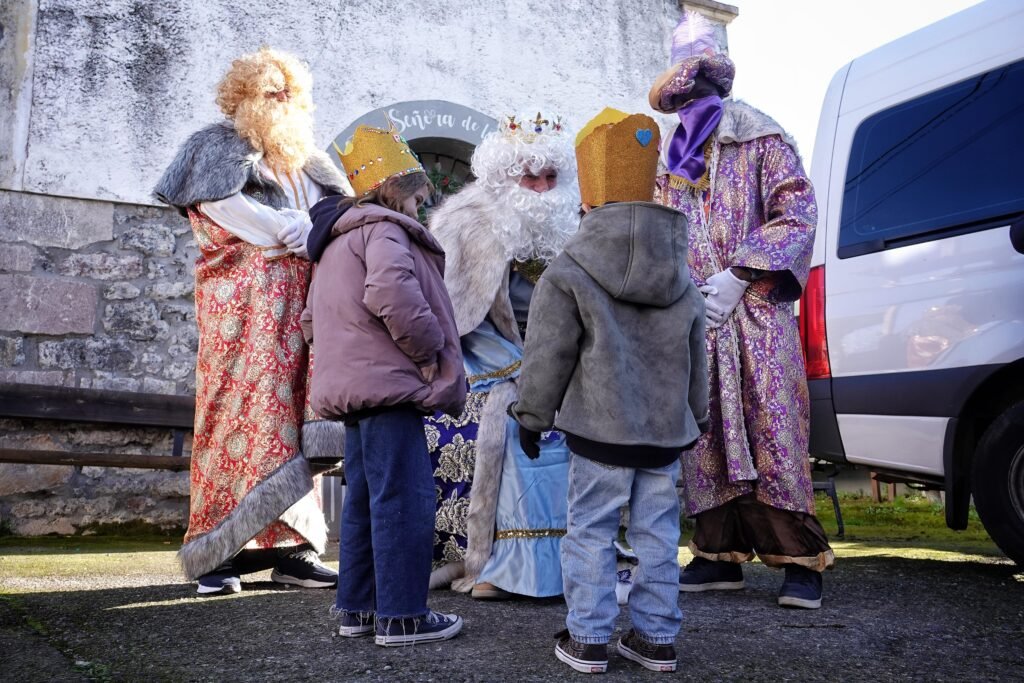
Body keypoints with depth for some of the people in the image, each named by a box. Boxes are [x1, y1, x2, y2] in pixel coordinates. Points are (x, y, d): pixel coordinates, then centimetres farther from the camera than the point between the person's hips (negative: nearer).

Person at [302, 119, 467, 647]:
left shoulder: (336, 242, 24)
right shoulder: (383, 229, -8)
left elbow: (312, 321, 28)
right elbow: (393, 291, -28)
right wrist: (428, 350, -17)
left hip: (352, 385, 11)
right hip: (388, 384, -10)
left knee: (365, 499, 15)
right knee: (405, 500, -6)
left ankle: (357, 608, 23)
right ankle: (401, 617, 0)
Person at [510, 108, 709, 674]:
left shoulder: (568, 274, -10)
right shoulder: (681, 277, 8)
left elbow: (548, 357, -9)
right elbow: (695, 357, 16)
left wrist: (531, 415, 4)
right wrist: (694, 415, 27)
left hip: (600, 430, -5)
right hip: (666, 429, 5)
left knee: (590, 531, 5)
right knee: (657, 531, 11)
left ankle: (588, 638, 9)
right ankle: (656, 636, 19)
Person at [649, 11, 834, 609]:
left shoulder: (761, 140, 3)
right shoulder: (674, 162, 20)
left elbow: (797, 215, -6)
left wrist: (737, 275, -14)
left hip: (755, 313, -5)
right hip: (694, 321, 6)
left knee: (773, 435, -6)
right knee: (705, 437, 5)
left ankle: (803, 560, 4)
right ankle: (721, 554, 14)